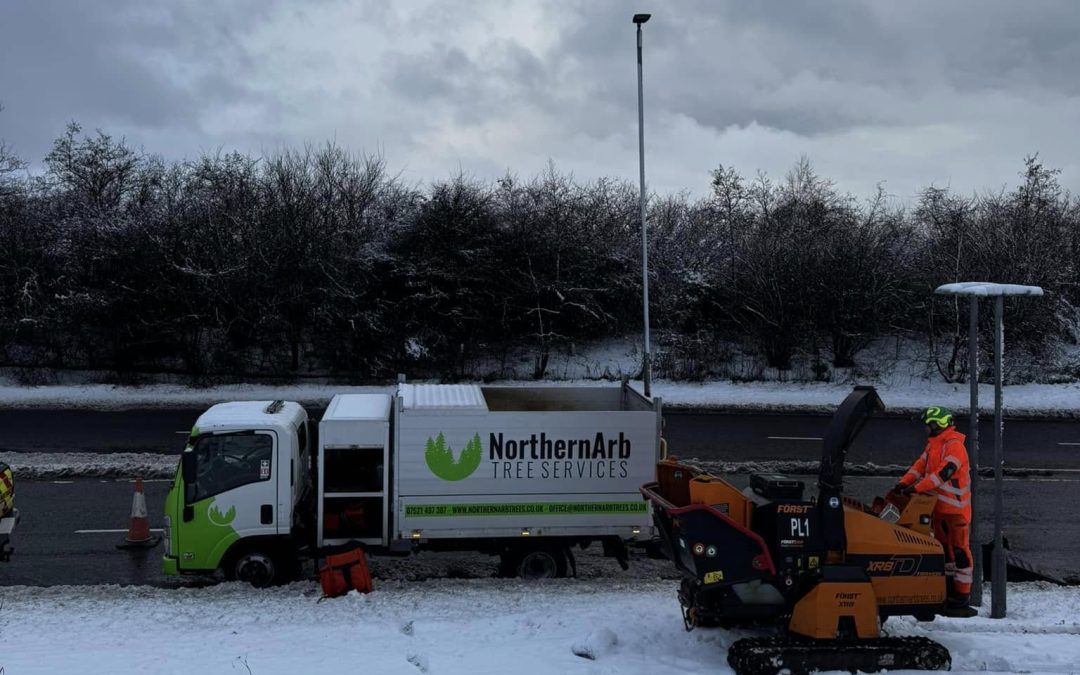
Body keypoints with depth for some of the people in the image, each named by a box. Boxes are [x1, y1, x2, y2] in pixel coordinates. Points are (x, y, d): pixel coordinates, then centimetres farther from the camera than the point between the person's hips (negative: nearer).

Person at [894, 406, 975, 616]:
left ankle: (961, 598, -4)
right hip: (939, 506, 10)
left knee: (959, 550, -6)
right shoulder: (934, 443, 13)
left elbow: (942, 473, -26)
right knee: (944, 548, 15)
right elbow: (921, 465, 11)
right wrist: (904, 482, -3)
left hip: (956, 507, -10)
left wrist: (917, 488, -27)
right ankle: (949, 593, 25)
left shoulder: (954, 446, -18)